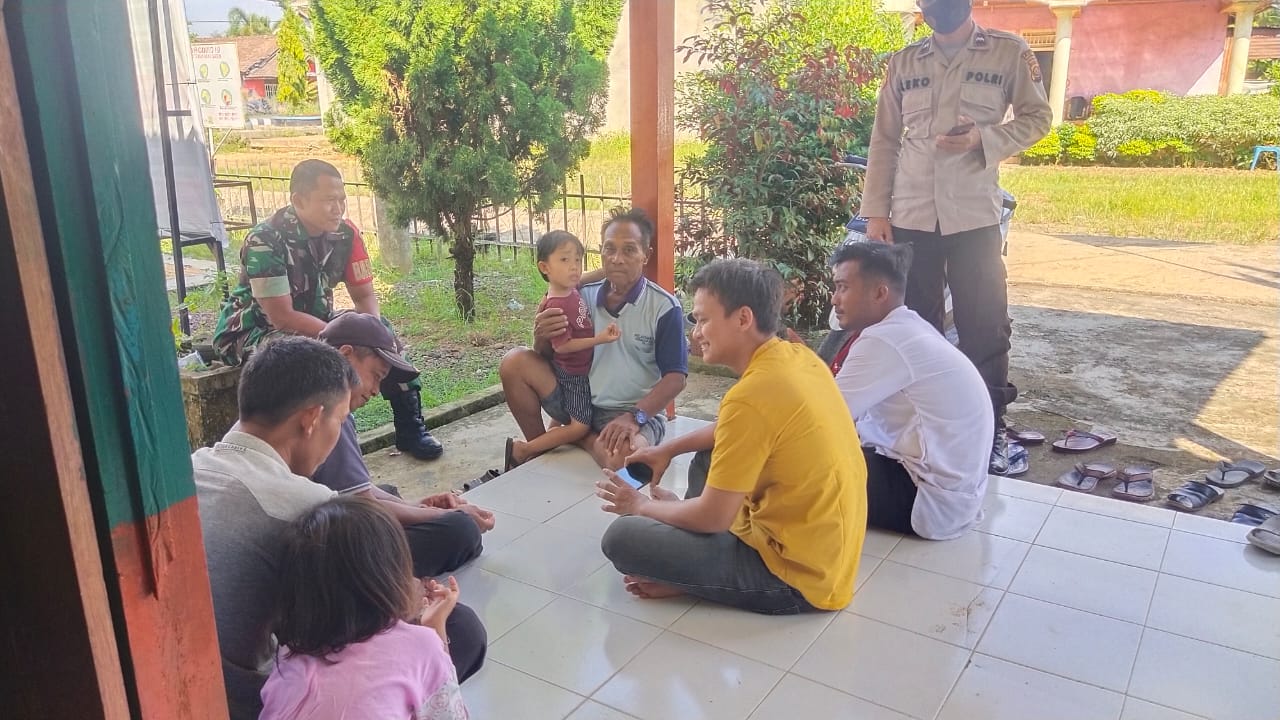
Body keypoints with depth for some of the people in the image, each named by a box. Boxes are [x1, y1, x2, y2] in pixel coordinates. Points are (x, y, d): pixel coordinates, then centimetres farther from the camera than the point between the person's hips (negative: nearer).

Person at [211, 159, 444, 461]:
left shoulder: (345, 234, -9)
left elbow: (364, 295, -3)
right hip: (250, 332, -6)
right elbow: (282, 317, -28)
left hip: (313, 327, 6)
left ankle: (409, 427, -6)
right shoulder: (265, 241, -27)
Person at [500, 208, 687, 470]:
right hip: (579, 401, 5)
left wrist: (634, 417, -27)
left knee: (625, 457, -38)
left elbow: (675, 377, -13)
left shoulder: (664, 307, -12)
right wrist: (542, 338, -18)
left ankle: (578, 438, -4)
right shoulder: (584, 296, 1)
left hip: (634, 411, -4)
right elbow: (550, 357, 7)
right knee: (515, 362, -11)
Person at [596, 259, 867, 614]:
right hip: (824, 549, 9)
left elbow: (712, 517, -18)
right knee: (709, 459, 25)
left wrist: (644, 507, 0)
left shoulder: (752, 395, -25)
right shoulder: (797, 355, 2)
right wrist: (668, 449, 16)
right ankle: (687, 569, 15)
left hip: (797, 573, -9)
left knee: (622, 538, -14)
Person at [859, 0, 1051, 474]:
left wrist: (984, 138, -14)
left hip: (975, 217, -2)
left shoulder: (1010, 52, 4)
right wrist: (876, 212, 1)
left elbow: (1037, 117, 6)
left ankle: (991, 430, 15)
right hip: (910, 217, 2)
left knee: (985, 326, 2)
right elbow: (884, 141, 8)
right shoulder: (903, 63, 9)